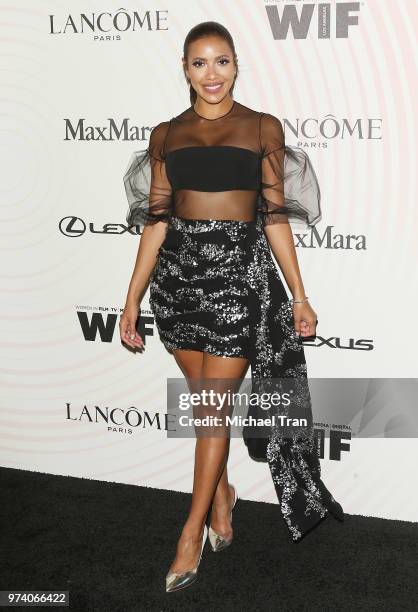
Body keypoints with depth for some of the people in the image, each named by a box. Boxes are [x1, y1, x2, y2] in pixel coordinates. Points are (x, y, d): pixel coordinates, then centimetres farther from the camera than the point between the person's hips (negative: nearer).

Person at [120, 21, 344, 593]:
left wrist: (299, 296, 0)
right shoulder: (166, 134, 9)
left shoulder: (263, 127, 4)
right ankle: (222, 489, 37)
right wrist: (132, 301, 3)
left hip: (240, 270, -2)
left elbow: (275, 216, 3)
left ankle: (192, 533, 11)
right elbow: (156, 220, 7)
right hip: (177, 270, 3)